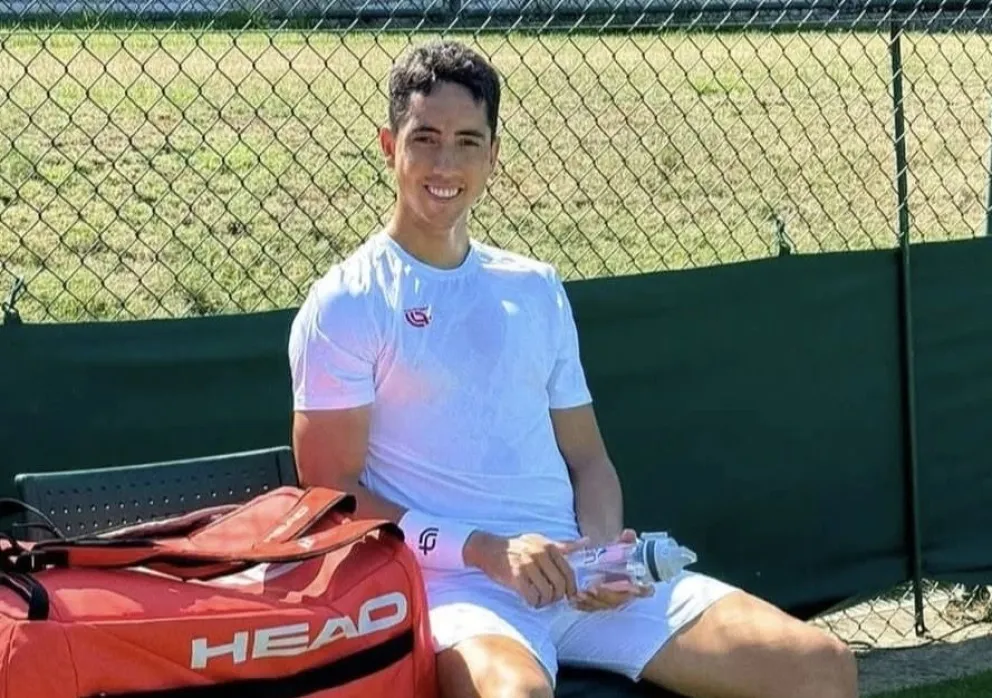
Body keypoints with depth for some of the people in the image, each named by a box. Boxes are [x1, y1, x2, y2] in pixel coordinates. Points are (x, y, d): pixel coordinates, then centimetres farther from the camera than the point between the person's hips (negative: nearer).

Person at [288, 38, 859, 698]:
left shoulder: (536, 289, 17)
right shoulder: (343, 306, 0)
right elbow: (332, 491, -5)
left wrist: (605, 553, -2)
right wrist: (485, 550, -15)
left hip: (579, 576, 5)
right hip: (451, 586, -5)